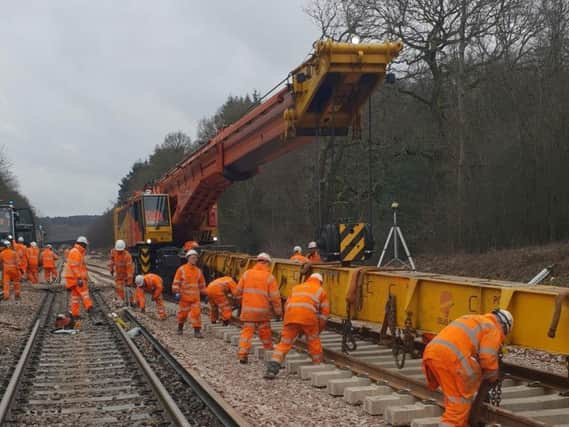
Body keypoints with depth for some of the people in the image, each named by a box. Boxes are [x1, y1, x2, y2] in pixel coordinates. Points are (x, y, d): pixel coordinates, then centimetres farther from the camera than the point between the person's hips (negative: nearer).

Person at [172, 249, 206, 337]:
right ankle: (180, 328, 29)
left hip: (195, 297, 2)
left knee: (196, 313, -8)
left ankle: (197, 331, -5)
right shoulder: (182, 269, -3)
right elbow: (176, 282, -6)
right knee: (183, 313, 8)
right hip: (185, 297, -2)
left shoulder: (198, 271, 8)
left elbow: (202, 284, 16)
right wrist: (177, 292, -13)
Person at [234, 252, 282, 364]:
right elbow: (275, 296, -6)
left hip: (248, 310, 1)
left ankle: (242, 354, -8)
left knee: (247, 331, 3)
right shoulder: (269, 277, -5)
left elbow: (238, 292, 7)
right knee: (265, 333, 14)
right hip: (263, 311, -1)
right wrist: (278, 311, 5)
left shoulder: (247, 274, 1)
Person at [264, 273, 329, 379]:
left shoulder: (296, 288, 33)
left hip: (290, 314, 2)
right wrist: (319, 329, 29)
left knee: (284, 343, 4)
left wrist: (295, 326, 33)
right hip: (308, 315, -2)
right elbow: (325, 311, 20)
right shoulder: (320, 291, 26)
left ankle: (272, 370, -6)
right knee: (314, 342, 17)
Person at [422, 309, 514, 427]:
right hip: (451, 356, -8)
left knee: (454, 398, 20)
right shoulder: (492, 328, 10)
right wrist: (492, 377, 15)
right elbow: (488, 358, -3)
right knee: (461, 400, 0)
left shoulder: (473, 321, 35)